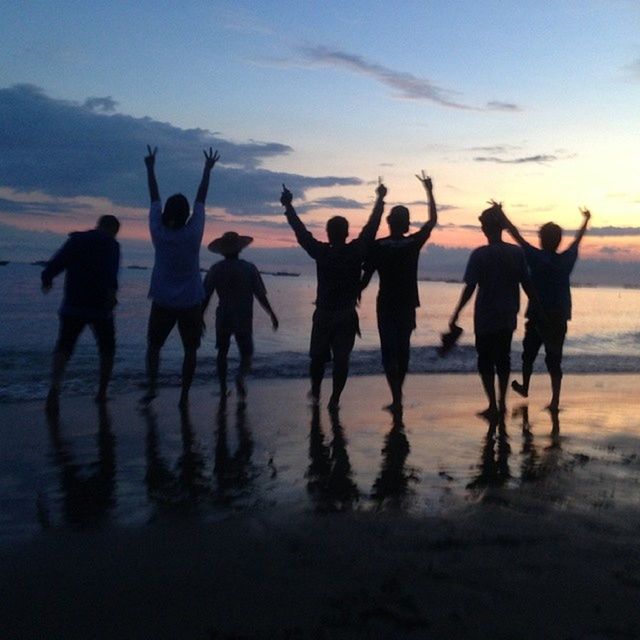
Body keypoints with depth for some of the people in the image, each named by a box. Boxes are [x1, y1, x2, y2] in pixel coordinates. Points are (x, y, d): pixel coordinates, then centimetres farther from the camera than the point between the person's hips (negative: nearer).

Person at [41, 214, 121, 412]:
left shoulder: (75, 240, 9)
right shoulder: (111, 245, -1)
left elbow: (54, 265, 3)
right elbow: (111, 270, -21)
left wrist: (47, 281, 20)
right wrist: (112, 291, -31)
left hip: (72, 306, 2)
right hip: (100, 307, -2)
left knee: (63, 349, 3)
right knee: (107, 349, 19)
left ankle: (54, 388, -22)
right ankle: (102, 393, 21)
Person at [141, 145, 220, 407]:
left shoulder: (159, 233, -6)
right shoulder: (193, 233, -8)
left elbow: (154, 199, 4)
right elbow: (201, 200, 1)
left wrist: (150, 167, 14)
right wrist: (208, 169, 11)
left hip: (163, 302, 1)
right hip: (190, 303, -1)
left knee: (153, 345, 16)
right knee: (190, 350, 8)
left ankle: (151, 388, 3)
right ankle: (184, 396, 5)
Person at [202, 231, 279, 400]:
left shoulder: (215, 270, -3)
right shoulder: (249, 268, -6)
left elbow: (205, 297, -2)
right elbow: (260, 295, -5)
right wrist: (272, 314, 6)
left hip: (223, 317, 1)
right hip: (243, 319, -1)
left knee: (222, 351, 18)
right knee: (246, 353, 9)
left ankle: (223, 388, 15)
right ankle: (241, 376, -21)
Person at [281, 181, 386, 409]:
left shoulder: (321, 253, -11)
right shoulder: (356, 251, -10)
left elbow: (300, 232, -3)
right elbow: (371, 227, -1)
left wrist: (288, 206, 8)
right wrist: (380, 199, 10)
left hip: (323, 314, 0)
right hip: (347, 315, 0)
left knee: (318, 356, 16)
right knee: (341, 358, 2)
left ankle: (315, 393, 27)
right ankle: (334, 399, 0)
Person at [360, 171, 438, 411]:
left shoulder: (378, 246, -10)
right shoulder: (414, 243, -3)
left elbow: (365, 279, -10)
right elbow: (433, 220, 11)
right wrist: (429, 191, 18)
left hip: (386, 305, -3)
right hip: (408, 305, 3)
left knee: (389, 351, 1)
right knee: (403, 349, 15)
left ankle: (397, 398, -10)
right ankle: (398, 395, 25)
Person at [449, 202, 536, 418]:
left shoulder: (479, 255, -12)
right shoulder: (517, 252, -2)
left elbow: (469, 288, -13)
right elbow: (527, 284, 1)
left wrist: (455, 315, -6)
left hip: (485, 318, -4)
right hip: (508, 317, 4)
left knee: (486, 361, 7)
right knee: (503, 358, 16)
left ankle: (493, 406, 3)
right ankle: (502, 403, 22)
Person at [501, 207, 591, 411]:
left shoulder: (537, 258, -13)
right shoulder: (566, 260, -1)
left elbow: (516, 235, -10)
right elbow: (577, 240, 18)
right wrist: (586, 220, 35)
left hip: (538, 316, -3)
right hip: (560, 317, 3)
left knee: (529, 353, 17)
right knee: (554, 358, 4)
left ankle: (525, 388, 35)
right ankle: (555, 400, 0)